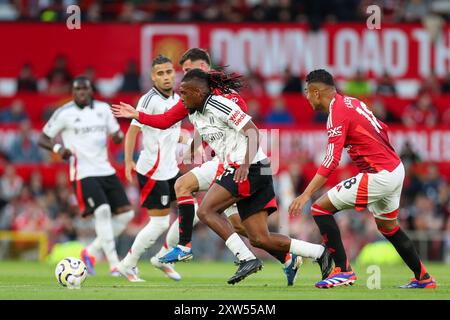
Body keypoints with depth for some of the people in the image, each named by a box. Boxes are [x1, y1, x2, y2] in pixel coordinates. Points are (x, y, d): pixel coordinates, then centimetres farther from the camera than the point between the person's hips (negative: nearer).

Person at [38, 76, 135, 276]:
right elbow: (43, 139, 1)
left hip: (106, 170, 6)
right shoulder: (64, 113, -3)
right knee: (102, 211, -22)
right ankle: (114, 264, -16)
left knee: (126, 213, -1)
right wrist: (58, 148, -20)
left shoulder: (103, 108, 11)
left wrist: (118, 136, -8)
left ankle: (91, 252, 13)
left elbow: (117, 134, 17)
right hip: (83, 173, -6)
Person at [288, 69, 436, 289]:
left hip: (379, 176, -10)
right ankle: (423, 278, 32)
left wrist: (306, 194, -24)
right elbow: (382, 130, 21)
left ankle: (343, 270, -6)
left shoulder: (337, 114, -15)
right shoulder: (352, 103, 12)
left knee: (321, 209, -5)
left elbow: (331, 161, -22)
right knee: (388, 227, 27)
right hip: (396, 169, 10)